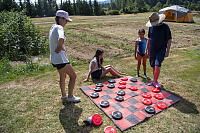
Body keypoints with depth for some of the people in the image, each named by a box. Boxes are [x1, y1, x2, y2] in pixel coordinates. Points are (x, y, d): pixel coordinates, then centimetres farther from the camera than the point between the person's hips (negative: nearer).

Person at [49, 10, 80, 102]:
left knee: (63, 76, 25)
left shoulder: (53, 27, 10)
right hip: (60, 58, -10)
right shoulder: (59, 28, -17)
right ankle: (70, 97, 16)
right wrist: (59, 48, -21)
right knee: (73, 76, 4)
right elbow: (61, 39, -38)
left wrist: (60, 48, 8)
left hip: (54, 58, 10)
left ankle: (63, 95, 41)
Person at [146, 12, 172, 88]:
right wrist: (147, 50, 12)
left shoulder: (165, 27, -7)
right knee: (153, 66, 9)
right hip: (152, 50, 4)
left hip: (161, 50, -4)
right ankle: (154, 81, 24)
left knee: (157, 66, -13)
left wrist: (167, 51, -9)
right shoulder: (151, 27, 5)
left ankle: (155, 82, 4)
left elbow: (169, 40, -4)